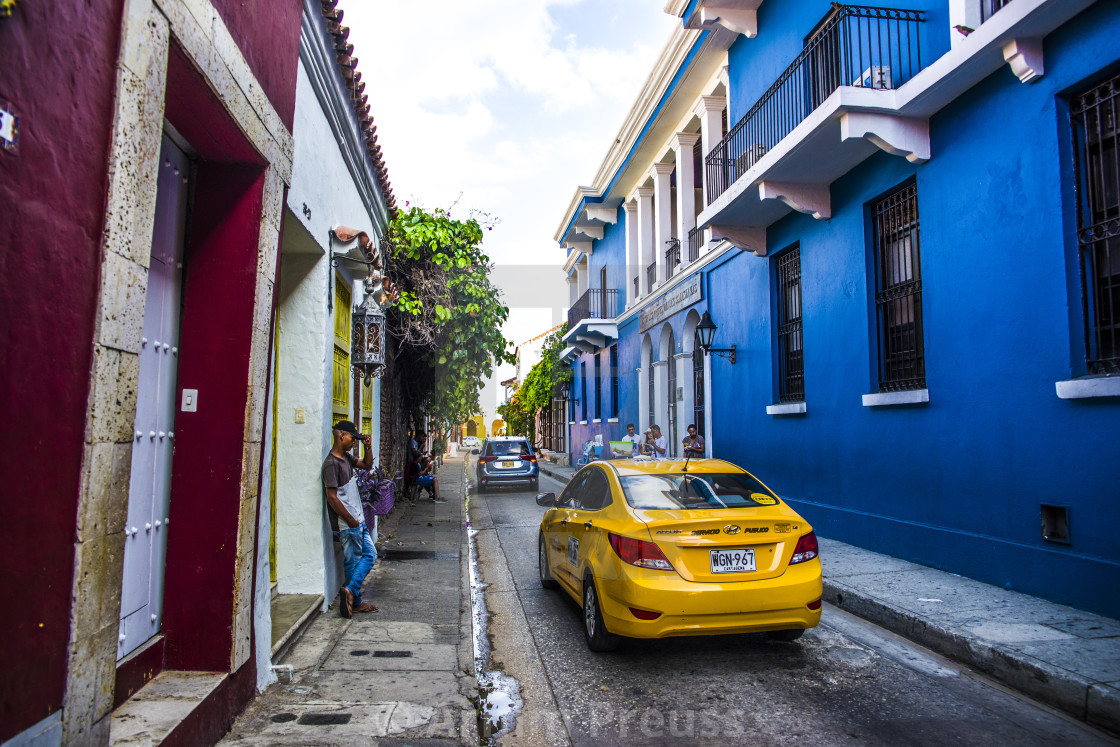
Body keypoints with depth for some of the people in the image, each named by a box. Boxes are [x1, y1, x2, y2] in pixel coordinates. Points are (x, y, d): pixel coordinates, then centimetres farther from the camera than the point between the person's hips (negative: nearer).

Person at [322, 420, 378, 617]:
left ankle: (350, 591, 8)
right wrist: (351, 520, -17)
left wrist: (368, 447, 6)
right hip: (347, 523, -9)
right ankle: (356, 601, 7)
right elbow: (332, 497, -21)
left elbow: (367, 465, 25)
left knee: (370, 554, 8)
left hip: (358, 520, 9)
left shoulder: (347, 457, 10)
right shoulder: (331, 463, -18)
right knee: (353, 561, -1)